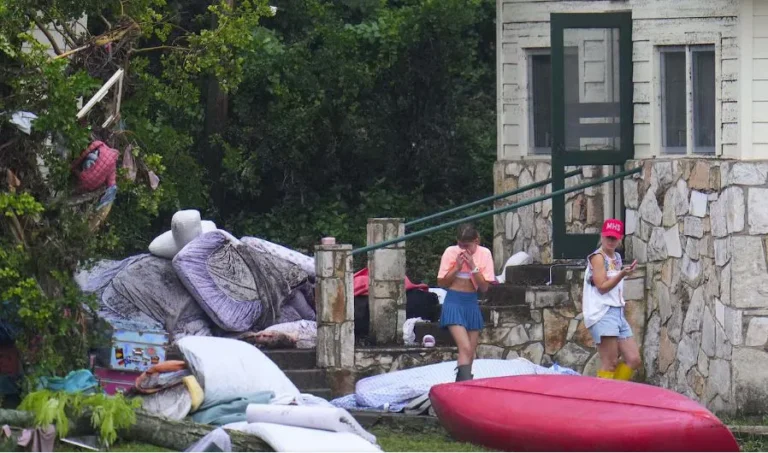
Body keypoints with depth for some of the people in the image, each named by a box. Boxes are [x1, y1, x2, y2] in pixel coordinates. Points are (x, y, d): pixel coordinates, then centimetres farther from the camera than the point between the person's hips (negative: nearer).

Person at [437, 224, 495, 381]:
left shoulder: (484, 254, -2)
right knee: (465, 348, -19)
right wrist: (457, 267, -15)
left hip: (472, 303, 3)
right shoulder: (451, 252, -6)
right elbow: (442, 283, -3)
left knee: (470, 352, 6)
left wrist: (473, 267, -16)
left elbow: (484, 287, -4)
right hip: (454, 303, -3)